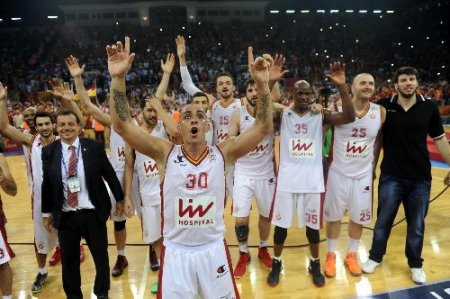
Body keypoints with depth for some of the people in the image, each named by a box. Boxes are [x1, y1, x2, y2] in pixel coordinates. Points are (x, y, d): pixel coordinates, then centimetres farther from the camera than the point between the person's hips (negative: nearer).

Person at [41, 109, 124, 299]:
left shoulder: (94, 147, -6)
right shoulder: (49, 152, -1)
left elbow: (110, 175, 1)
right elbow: (46, 184, 6)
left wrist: (119, 199, 5)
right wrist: (46, 213, 9)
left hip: (93, 213, -1)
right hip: (65, 216, 1)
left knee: (101, 256, 13)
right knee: (68, 259, 14)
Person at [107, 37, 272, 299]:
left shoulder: (223, 154, -6)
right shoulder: (166, 153, -8)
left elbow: (264, 127, -12)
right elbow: (122, 125, -16)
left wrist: (263, 84, -24)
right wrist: (118, 78, -27)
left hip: (213, 249, 1)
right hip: (176, 251, 0)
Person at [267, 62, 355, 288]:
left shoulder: (320, 116, 1)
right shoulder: (282, 115, 0)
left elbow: (349, 117, -13)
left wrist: (342, 87, -27)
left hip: (312, 179, 1)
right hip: (287, 179, -1)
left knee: (312, 224, 13)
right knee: (281, 224, 10)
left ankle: (315, 264, 35)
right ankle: (276, 263, 30)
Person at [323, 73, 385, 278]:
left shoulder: (380, 112, -4)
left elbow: (378, 142, 9)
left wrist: (373, 167, 12)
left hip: (364, 174, 3)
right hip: (339, 173, -2)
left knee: (359, 217, 14)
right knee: (334, 216, 10)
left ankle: (352, 254, 35)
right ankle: (330, 255, 29)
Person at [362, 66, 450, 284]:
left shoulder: (429, 108, -2)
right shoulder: (384, 106, -6)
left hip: (421, 177, 2)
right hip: (391, 176, -1)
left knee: (417, 224, 13)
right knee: (383, 220, 11)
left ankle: (415, 264, 32)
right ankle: (375, 257, 31)